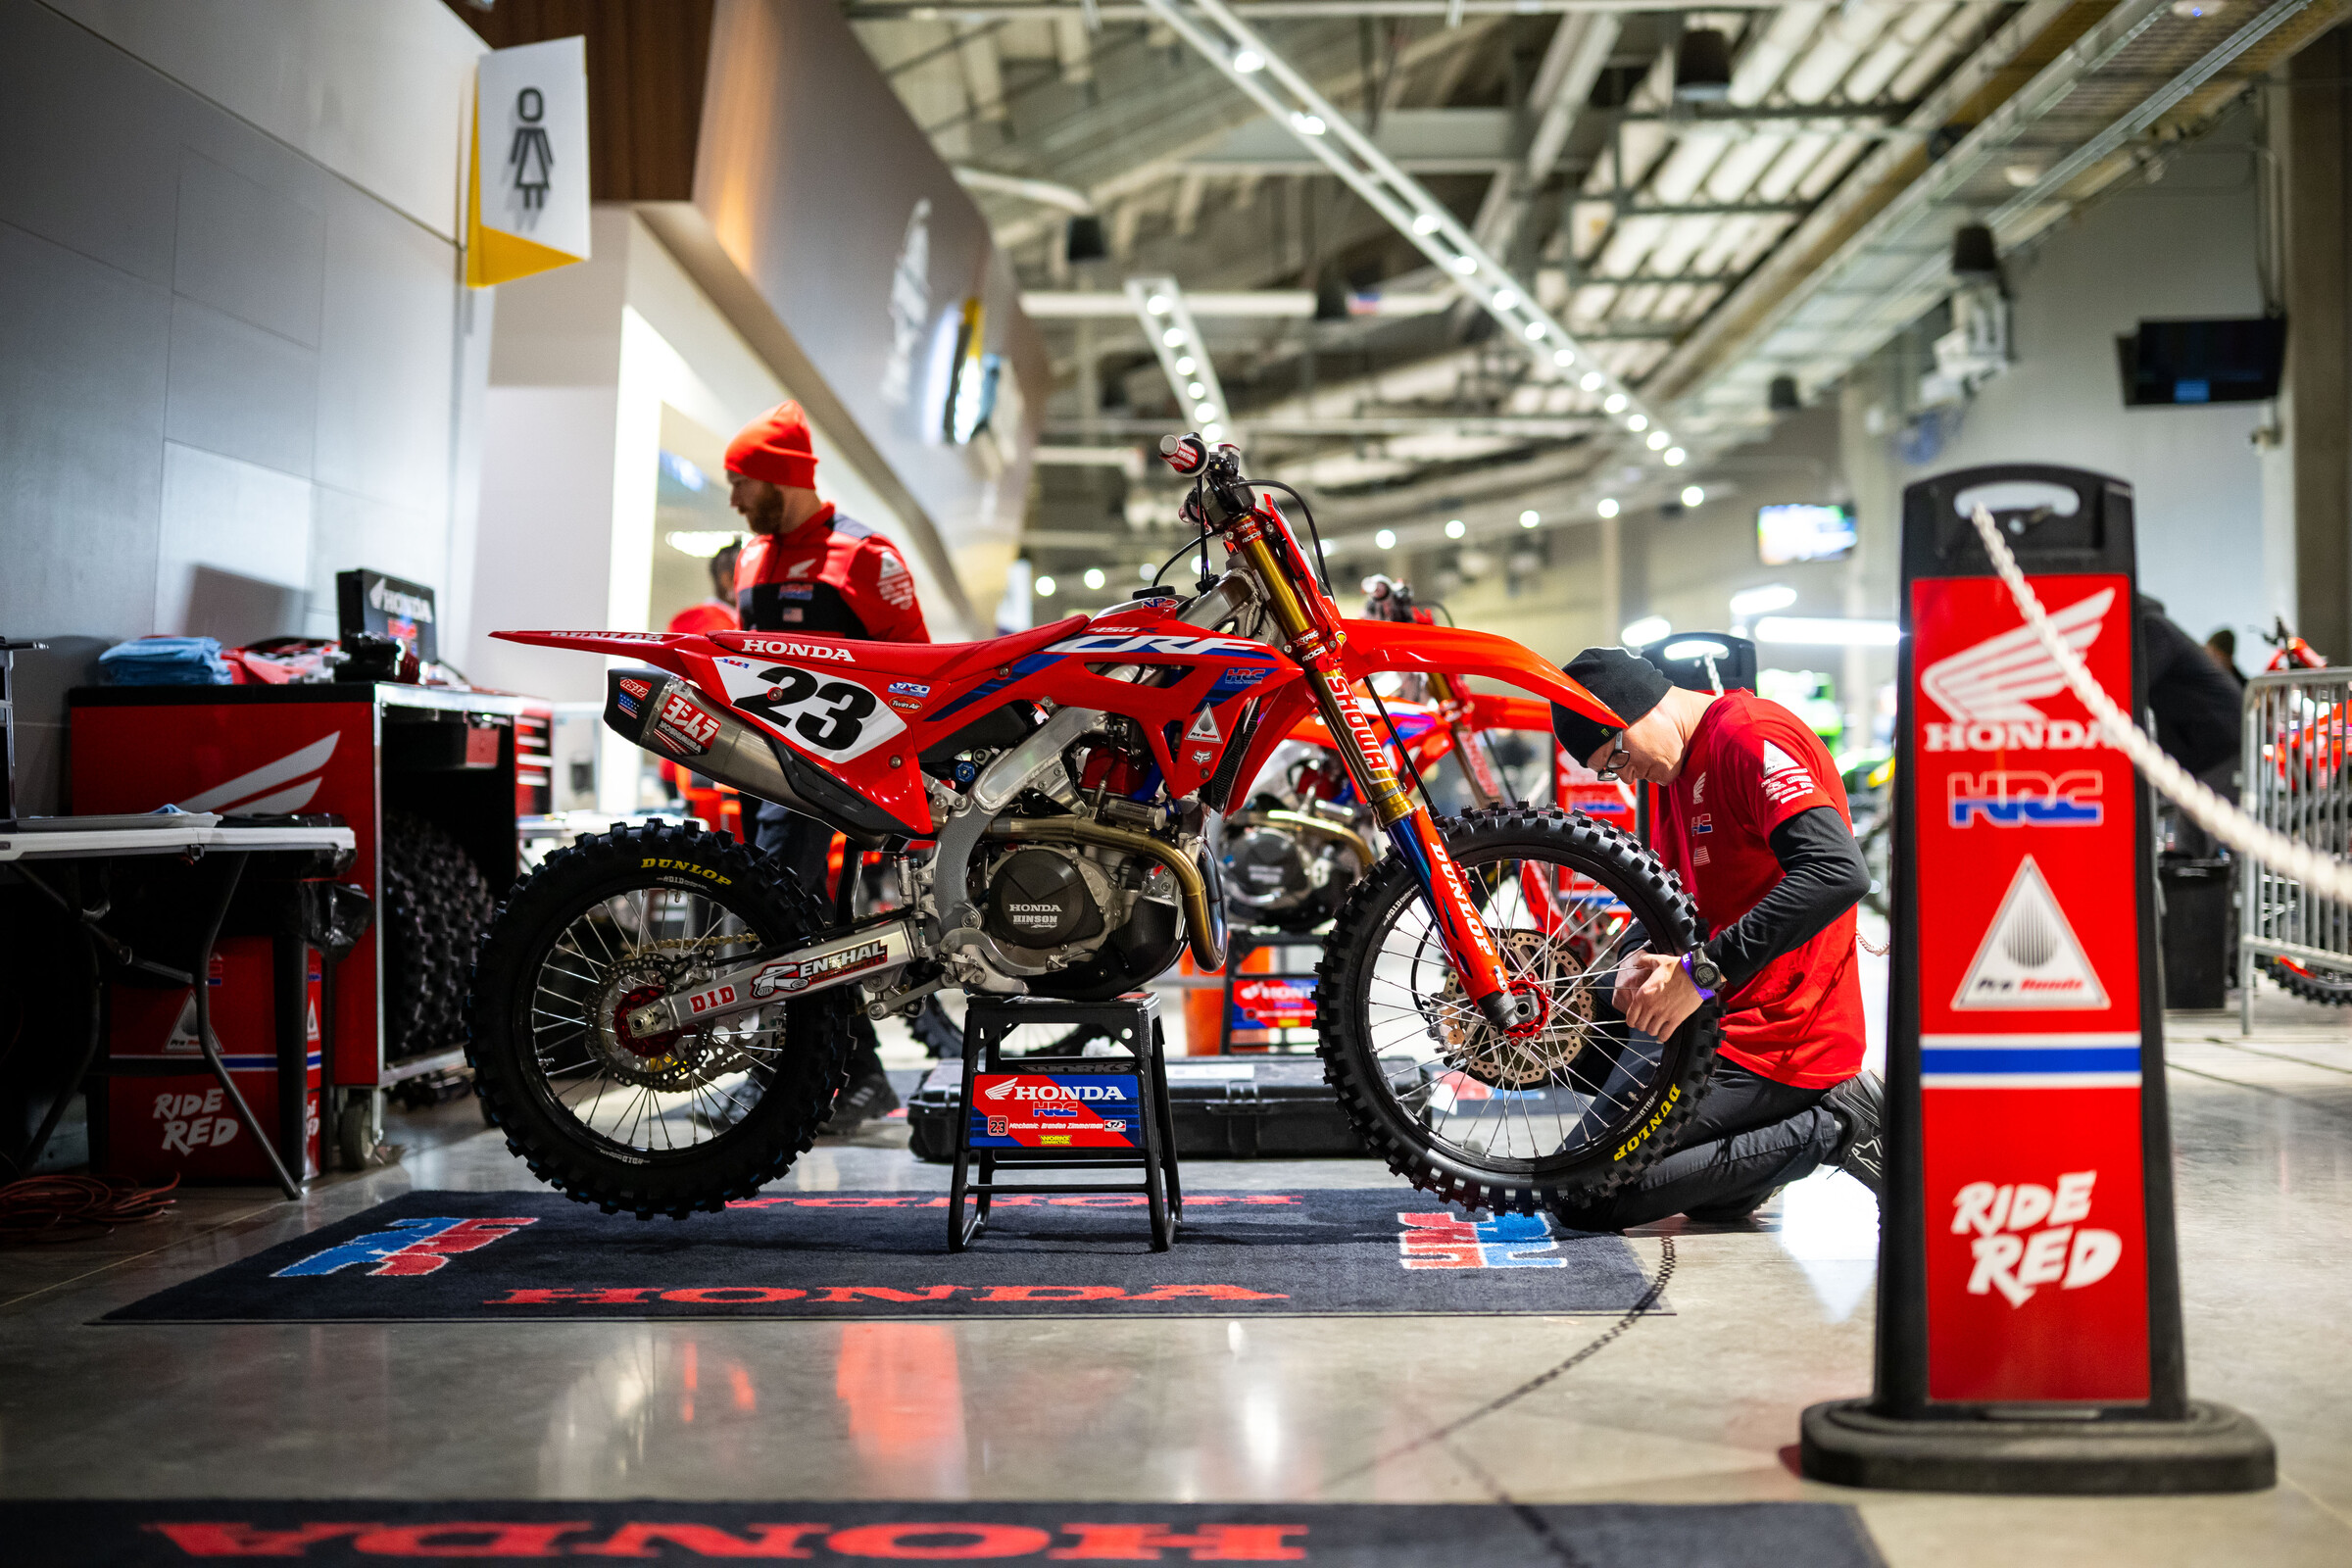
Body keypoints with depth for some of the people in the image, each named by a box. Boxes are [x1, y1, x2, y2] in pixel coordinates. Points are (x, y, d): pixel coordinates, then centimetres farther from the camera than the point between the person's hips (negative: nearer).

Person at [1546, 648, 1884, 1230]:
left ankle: (1831, 1129, -9)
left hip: (1776, 1040, -10)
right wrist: (1637, 960, -3)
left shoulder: (1751, 735, -16)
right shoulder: (1677, 768, 14)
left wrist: (1701, 970, -29)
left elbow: (1838, 874, -29)